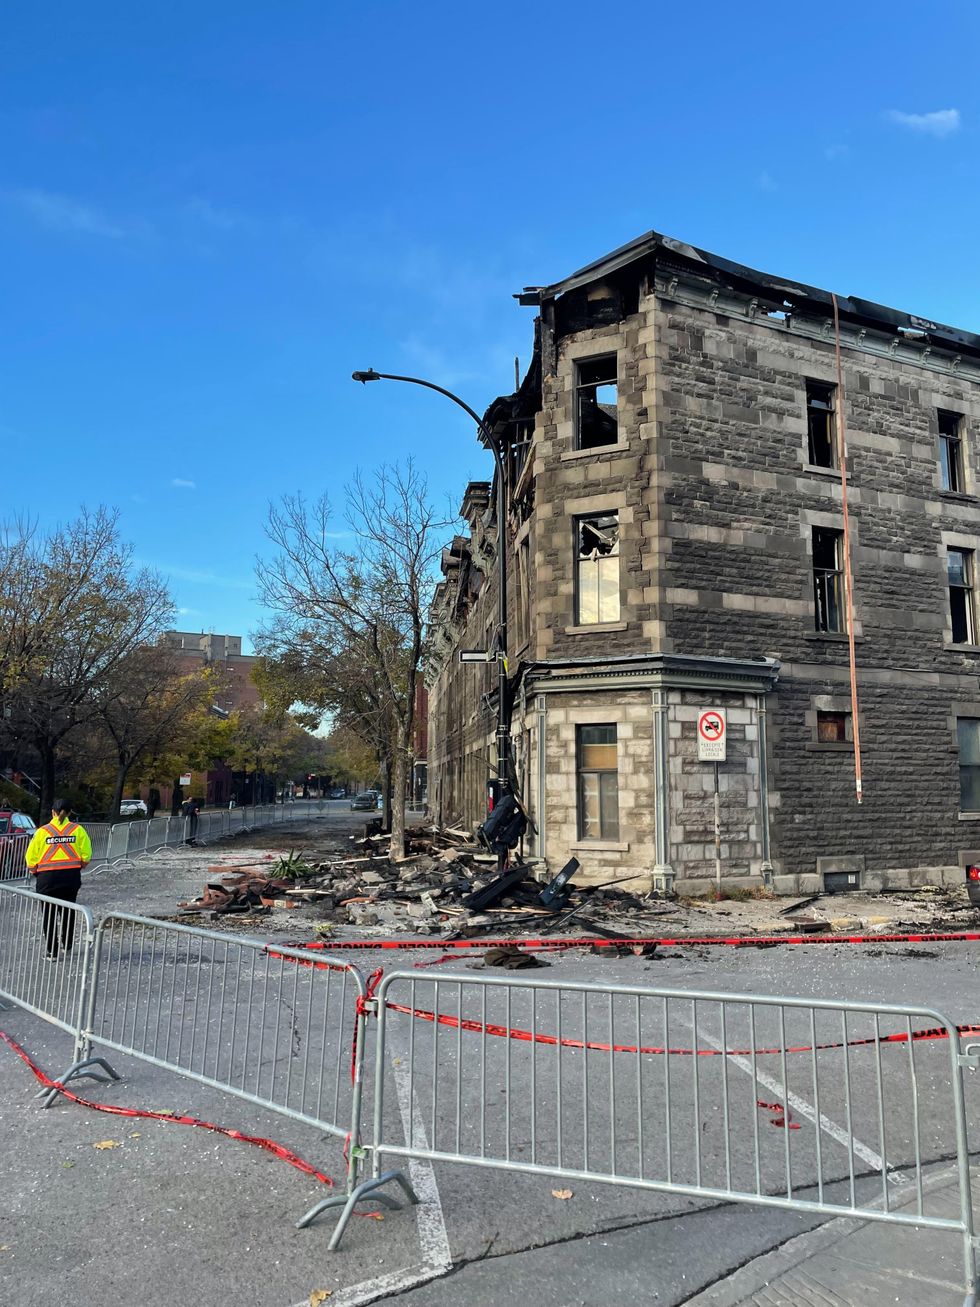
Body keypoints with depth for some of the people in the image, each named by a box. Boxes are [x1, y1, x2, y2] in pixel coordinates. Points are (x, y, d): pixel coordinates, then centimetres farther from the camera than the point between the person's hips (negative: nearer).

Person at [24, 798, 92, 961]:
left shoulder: (42, 831, -3)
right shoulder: (77, 829, -1)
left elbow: (31, 858, -5)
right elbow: (86, 855, -4)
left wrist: (36, 873, 12)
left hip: (47, 877, -2)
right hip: (71, 876, 2)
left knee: (49, 914, 9)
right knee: (68, 911, 19)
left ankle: (52, 952, 9)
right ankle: (67, 945, 30)